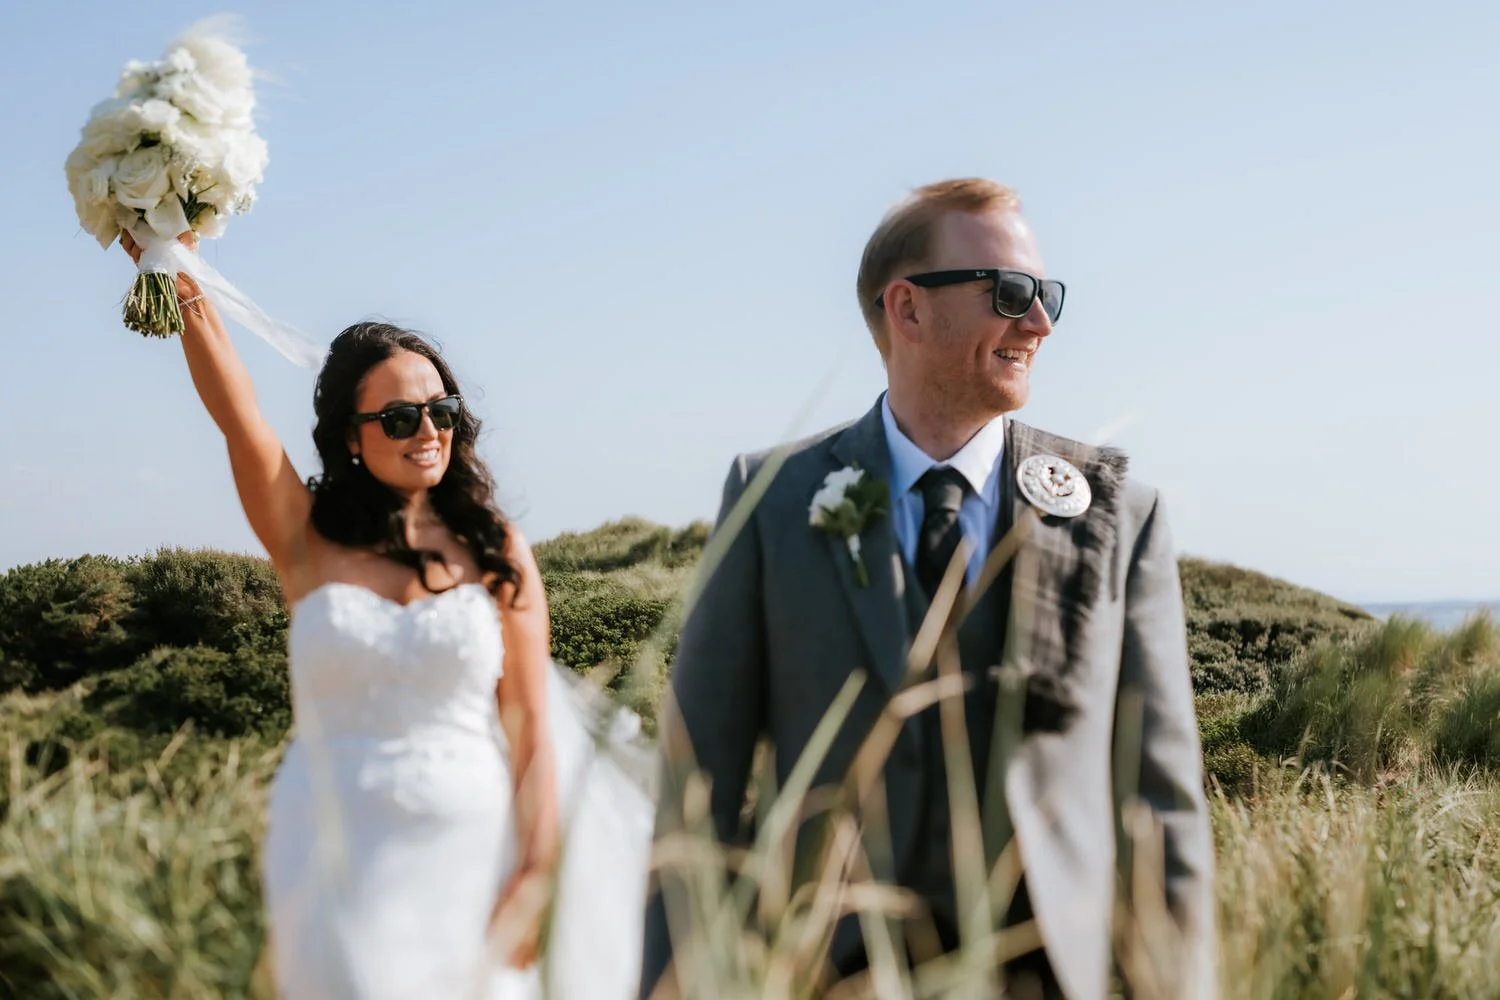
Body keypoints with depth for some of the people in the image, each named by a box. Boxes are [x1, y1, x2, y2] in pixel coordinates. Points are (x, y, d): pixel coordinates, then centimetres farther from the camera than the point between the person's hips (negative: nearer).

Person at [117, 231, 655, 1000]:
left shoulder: (497, 553, 2)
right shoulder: (310, 544, 2)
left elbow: (533, 733, 0)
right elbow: (239, 416, -13)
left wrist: (533, 879, -6)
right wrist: (187, 291, -26)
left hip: (464, 855, 0)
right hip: (332, 860, 0)